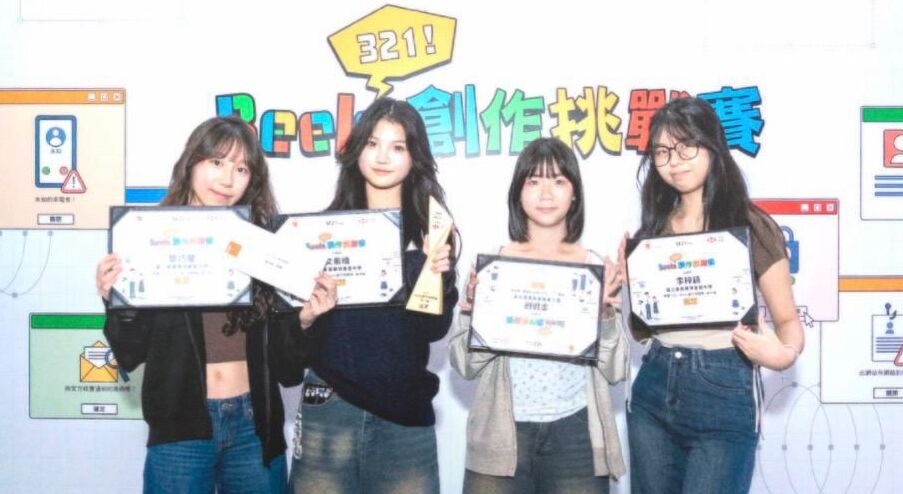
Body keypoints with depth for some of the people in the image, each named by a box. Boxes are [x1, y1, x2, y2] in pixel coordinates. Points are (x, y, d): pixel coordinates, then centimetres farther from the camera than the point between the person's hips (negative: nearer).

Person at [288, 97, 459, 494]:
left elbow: (435, 329, -2)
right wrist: (306, 315, -18)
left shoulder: (430, 233, 4)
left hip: (405, 412, 1)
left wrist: (438, 277, -19)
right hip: (330, 407, -1)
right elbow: (296, 309, 2)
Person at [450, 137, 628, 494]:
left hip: (575, 435, 1)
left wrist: (606, 312, -12)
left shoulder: (597, 267, 3)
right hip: (501, 436, -1)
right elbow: (466, 364, 1)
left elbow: (614, 369, 2)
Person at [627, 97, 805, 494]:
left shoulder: (751, 226, -5)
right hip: (654, 387, 5)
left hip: (724, 391, -5)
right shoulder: (653, 228, 8)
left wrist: (784, 354, -22)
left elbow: (788, 319, -1)